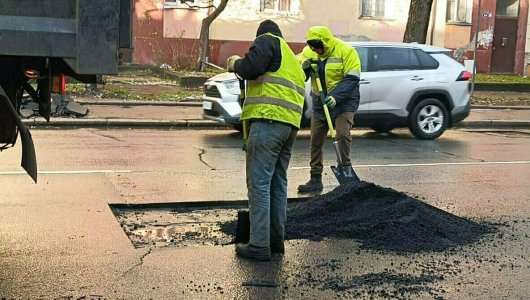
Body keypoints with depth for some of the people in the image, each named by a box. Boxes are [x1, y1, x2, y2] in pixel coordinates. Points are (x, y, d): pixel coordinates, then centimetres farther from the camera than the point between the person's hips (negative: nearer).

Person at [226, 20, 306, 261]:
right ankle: (276, 240, 21)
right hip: (290, 124, 9)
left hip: (268, 121, -9)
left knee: (259, 184, -7)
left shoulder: (267, 40, 5)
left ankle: (259, 246, -7)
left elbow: (250, 68, -13)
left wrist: (235, 63, 7)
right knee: (278, 183, 15)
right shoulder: (292, 60, 31)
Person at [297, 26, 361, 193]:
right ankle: (315, 180, 13)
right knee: (316, 141, 5)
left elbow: (352, 79, -20)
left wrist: (335, 97, -31)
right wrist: (304, 68, -20)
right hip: (320, 103, 5)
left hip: (343, 102, -5)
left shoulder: (346, 51, -15)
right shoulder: (308, 52, -2)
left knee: (342, 134, -22)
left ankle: (345, 168, -3)